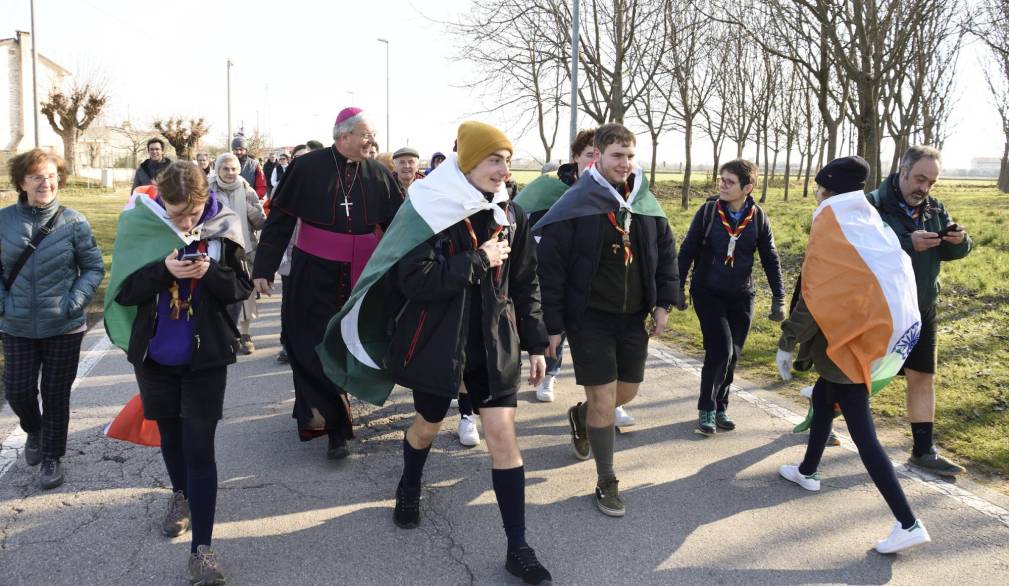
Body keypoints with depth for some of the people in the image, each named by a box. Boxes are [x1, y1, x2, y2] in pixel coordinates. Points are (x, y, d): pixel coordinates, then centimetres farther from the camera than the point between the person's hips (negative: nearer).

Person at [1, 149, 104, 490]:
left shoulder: (73, 222, -8)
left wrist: (75, 302, -12)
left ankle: (52, 457, 26)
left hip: (64, 327, -1)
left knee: (56, 394, 8)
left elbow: (94, 268, -2)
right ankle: (34, 431, 41)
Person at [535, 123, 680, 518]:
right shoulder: (576, 206, -13)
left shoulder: (645, 203, 3)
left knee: (627, 392, 16)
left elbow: (666, 253, 13)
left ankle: (580, 417, 48)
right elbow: (550, 266, -13)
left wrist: (664, 303, 5)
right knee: (604, 401, -3)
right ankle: (606, 482, 15)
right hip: (590, 318, -5)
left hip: (633, 317, 6)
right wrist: (552, 325, -14)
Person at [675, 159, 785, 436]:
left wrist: (778, 299, -1)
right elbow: (687, 251, -4)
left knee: (732, 355, 7)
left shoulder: (758, 217, -4)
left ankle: (720, 407, 25)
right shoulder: (708, 211, -9)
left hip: (741, 296, 3)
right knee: (720, 350, -12)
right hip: (707, 293, -2)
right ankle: (707, 409, 4)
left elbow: (770, 259, 3)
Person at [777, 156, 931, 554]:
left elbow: (814, 294, -15)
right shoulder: (871, 222, 9)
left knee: (861, 431, -6)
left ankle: (909, 524, -7)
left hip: (854, 335, -8)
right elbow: (880, 280, 9)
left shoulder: (831, 226, -12)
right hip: (890, 326, 8)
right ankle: (808, 471, 41)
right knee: (823, 395, 25)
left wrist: (786, 343, -7)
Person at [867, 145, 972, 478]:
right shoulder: (874, 205, -15)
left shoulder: (934, 208, 6)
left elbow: (949, 252, 9)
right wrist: (908, 243, -35)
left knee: (923, 378, 8)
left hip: (922, 310, 6)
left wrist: (960, 241, -14)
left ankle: (924, 452, 17)